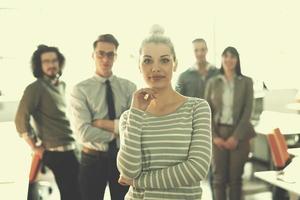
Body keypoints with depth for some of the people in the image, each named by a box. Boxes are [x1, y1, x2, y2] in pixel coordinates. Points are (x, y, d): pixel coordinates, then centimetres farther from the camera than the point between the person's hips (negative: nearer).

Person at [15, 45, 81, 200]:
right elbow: (21, 119, -16)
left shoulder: (62, 85, 12)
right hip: (57, 153, -8)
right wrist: (35, 148, -10)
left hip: (71, 150, 8)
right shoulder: (35, 88, -11)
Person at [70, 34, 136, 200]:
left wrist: (102, 123, -18)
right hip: (93, 160, -2)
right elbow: (85, 133, -19)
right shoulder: (80, 90, -8)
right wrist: (118, 130, -16)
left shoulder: (129, 87, -1)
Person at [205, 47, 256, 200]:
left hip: (239, 135, -1)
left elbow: (247, 111, -3)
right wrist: (214, 136, -7)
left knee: (235, 177, 5)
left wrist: (236, 136, -10)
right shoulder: (213, 82, 5)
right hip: (218, 134, 1)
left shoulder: (246, 82, 2)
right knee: (219, 176, 4)